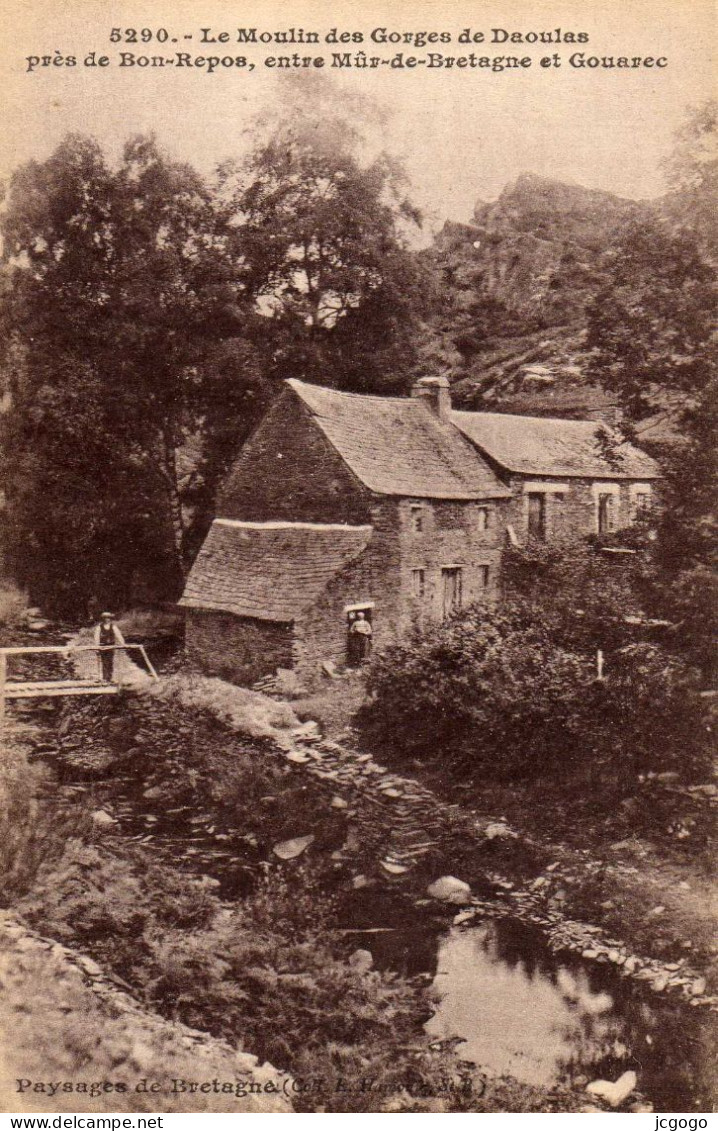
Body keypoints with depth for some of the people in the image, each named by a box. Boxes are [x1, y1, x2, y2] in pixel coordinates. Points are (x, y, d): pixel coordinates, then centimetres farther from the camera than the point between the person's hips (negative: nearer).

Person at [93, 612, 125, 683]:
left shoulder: (113, 627, 6)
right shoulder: (99, 627, 3)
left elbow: (118, 634, -1)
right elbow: (97, 636, -6)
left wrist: (122, 643, -14)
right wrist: (97, 644, -19)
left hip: (111, 647, 2)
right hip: (102, 647, -2)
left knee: (110, 663, -1)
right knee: (104, 663, -6)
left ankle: (109, 678, 4)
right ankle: (104, 678, -4)